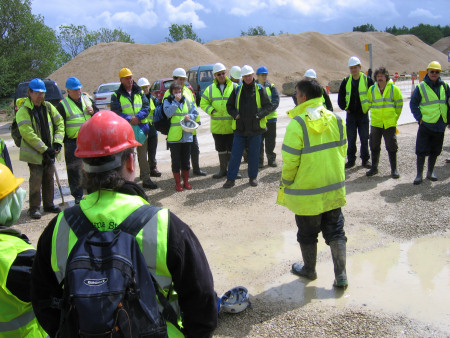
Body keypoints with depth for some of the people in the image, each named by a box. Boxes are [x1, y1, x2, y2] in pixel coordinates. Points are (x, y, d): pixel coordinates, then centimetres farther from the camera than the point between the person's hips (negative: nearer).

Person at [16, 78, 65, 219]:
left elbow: (59, 123, 9)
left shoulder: (48, 107, 6)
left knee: (49, 179, 14)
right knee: (36, 180, -3)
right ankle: (34, 208, 9)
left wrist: (58, 142, -5)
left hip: (49, 152, 6)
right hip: (34, 153, -6)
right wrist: (45, 149, -19)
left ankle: (49, 204, 27)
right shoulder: (23, 111, -12)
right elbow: (28, 134, -18)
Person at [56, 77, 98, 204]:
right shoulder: (63, 105, -2)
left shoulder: (87, 100, 12)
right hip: (73, 143, -4)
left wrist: (93, 112, -5)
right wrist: (64, 141, -8)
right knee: (75, 170, 0)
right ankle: (77, 195, 11)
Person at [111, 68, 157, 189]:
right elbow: (116, 112, -8)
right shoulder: (116, 95, 1)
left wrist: (137, 117, -16)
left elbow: (146, 107, 1)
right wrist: (129, 119, -21)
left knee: (143, 155, 9)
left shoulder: (140, 93, 11)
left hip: (141, 128, 3)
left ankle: (146, 179, 18)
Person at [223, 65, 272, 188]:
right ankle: (230, 178, 8)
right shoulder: (237, 90, 7)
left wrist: (259, 114, -14)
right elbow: (229, 106, 13)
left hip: (255, 128, -1)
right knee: (235, 154, 1)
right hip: (240, 128, 1)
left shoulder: (260, 89, 2)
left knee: (254, 154, 8)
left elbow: (268, 106, 3)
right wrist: (235, 114, -7)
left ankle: (253, 177, 22)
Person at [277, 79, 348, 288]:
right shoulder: (335, 119, -1)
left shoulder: (297, 123, -19)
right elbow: (342, 152, 7)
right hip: (334, 188, 5)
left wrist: (286, 183, -2)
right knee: (335, 231, 15)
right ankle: (341, 275, 15)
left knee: (307, 233, 15)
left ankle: (309, 270, 33)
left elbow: (290, 161, -18)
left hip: (306, 192, -5)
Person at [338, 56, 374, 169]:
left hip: (363, 114, -2)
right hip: (351, 114, 2)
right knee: (351, 139, 5)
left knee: (364, 138, 4)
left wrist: (369, 107, 2)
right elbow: (340, 97, 13)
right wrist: (344, 108, 7)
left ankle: (365, 159, 14)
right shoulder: (346, 81, 4)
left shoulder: (367, 80, -3)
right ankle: (351, 160, 14)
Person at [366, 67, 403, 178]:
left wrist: (394, 117, 7)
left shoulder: (394, 89, -4)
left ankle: (394, 169, 11)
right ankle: (374, 168, 21)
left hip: (390, 123, -2)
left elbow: (399, 104, 4)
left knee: (391, 146, 2)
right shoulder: (372, 89, 2)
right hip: (375, 123, 2)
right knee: (374, 146, 8)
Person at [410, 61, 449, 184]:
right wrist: (419, 118, -9)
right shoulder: (421, 87, -4)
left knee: (435, 151, 12)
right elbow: (413, 103, -1)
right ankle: (419, 175, 7)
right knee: (421, 151, -3)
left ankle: (430, 172, 27)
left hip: (440, 125, 4)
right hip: (426, 124, -4)